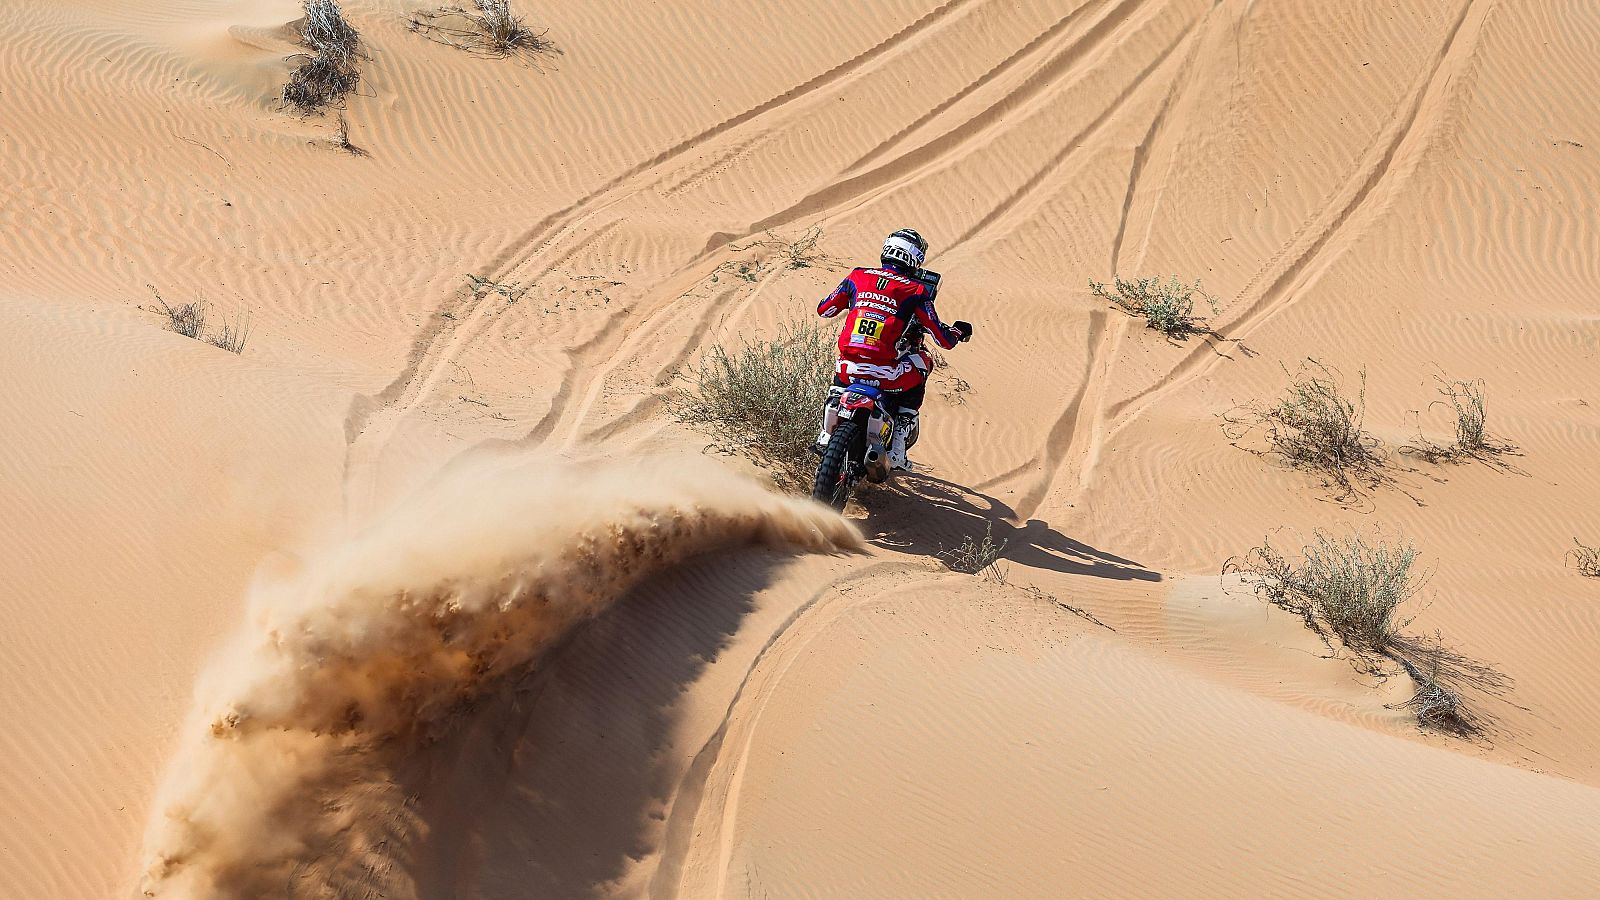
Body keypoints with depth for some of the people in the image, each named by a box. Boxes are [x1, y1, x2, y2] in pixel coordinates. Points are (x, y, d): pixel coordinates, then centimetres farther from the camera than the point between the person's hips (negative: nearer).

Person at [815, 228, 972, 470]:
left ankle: (827, 433, 27)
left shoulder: (858, 277, 7)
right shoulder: (915, 292, 0)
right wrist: (958, 331, 26)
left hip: (850, 368, 3)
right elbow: (943, 338, 2)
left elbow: (823, 309, 19)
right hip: (885, 373, -3)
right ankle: (896, 449, 19)